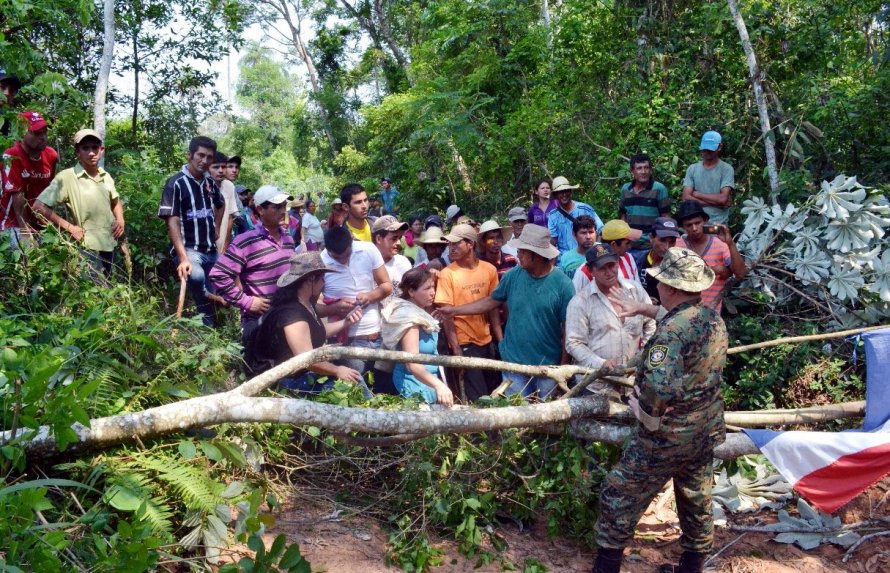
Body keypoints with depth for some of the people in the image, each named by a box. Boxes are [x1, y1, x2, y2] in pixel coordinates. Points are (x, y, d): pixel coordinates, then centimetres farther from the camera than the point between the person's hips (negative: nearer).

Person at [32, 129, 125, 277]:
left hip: (109, 245, 7)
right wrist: (69, 227, -16)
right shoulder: (67, 177, -14)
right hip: (88, 249, -6)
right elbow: (39, 207, -16)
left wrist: (120, 220, 6)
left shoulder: (106, 177, 5)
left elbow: (116, 201, 24)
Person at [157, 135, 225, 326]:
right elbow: (172, 222, -15)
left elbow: (221, 205, 32)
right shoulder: (176, 183, -9)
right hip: (188, 249, -7)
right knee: (197, 276, -35)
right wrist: (183, 257, -24)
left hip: (211, 250, 7)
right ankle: (208, 320, -20)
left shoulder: (210, 182, 9)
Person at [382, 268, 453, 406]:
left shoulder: (420, 312, 3)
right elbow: (412, 363, -36)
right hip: (416, 383, -9)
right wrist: (438, 384, -47)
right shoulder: (409, 318, -24)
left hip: (427, 381, 9)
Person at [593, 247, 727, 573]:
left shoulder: (671, 331, -27)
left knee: (619, 497, 9)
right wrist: (642, 309, 29)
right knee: (697, 501, 21)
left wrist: (641, 408, -20)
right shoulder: (714, 318, 0)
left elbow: (659, 387, -39)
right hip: (706, 433, 8)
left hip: (666, 437, -8)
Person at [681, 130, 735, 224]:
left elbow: (723, 199, -13)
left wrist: (697, 194, -4)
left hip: (719, 224, -3)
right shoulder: (692, 169, 8)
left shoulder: (726, 169, -1)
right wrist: (716, 202, -9)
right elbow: (686, 198, -3)